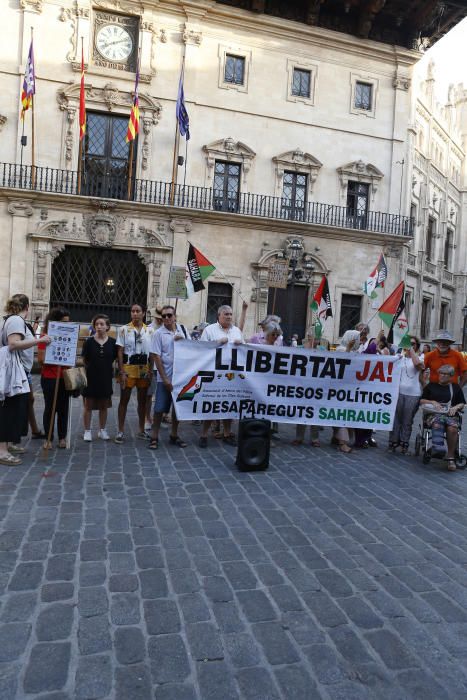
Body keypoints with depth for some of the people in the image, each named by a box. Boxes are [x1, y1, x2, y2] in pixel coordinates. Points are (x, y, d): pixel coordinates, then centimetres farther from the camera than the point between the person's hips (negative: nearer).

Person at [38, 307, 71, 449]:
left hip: (64, 377, 5)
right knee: (50, 408, 3)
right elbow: (41, 359, -12)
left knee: (63, 408, 8)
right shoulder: (45, 336, -8)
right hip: (49, 378, -5)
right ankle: (48, 439, 14)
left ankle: (62, 437, 18)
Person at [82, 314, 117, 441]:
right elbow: (84, 360, 3)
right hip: (91, 377, -1)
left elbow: (116, 359, 8)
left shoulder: (112, 342, -1)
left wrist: (112, 370, 0)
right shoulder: (89, 341, -3)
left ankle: (102, 430, 25)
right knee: (88, 405, 6)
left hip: (106, 378, 2)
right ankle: (87, 431, 18)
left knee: (104, 406, 12)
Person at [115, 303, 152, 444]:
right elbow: (120, 351, -3)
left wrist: (150, 370, 2)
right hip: (128, 367, -2)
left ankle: (141, 430, 20)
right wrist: (121, 372, -10)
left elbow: (152, 352, 8)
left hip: (144, 368, 3)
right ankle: (120, 431, 10)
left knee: (142, 400, 9)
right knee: (124, 400, 1)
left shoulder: (149, 331, 6)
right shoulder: (124, 329, -1)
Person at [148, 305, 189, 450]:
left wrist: (183, 341, -12)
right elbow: (156, 357, -10)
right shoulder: (159, 334, -7)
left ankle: (174, 435, 26)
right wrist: (165, 379, -14)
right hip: (165, 378, -4)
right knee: (159, 408, 0)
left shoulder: (183, 329, 4)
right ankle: (154, 437, 12)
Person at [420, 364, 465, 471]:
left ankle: (451, 457, -28)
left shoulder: (456, 387, 23)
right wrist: (432, 402, 0)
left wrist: (456, 407, -1)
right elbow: (421, 401, 19)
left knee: (452, 428, -33)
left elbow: (462, 404, 21)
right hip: (434, 413, 0)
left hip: (451, 414, 0)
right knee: (437, 425, -37)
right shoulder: (431, 385, 22)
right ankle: (438, 448, -56)